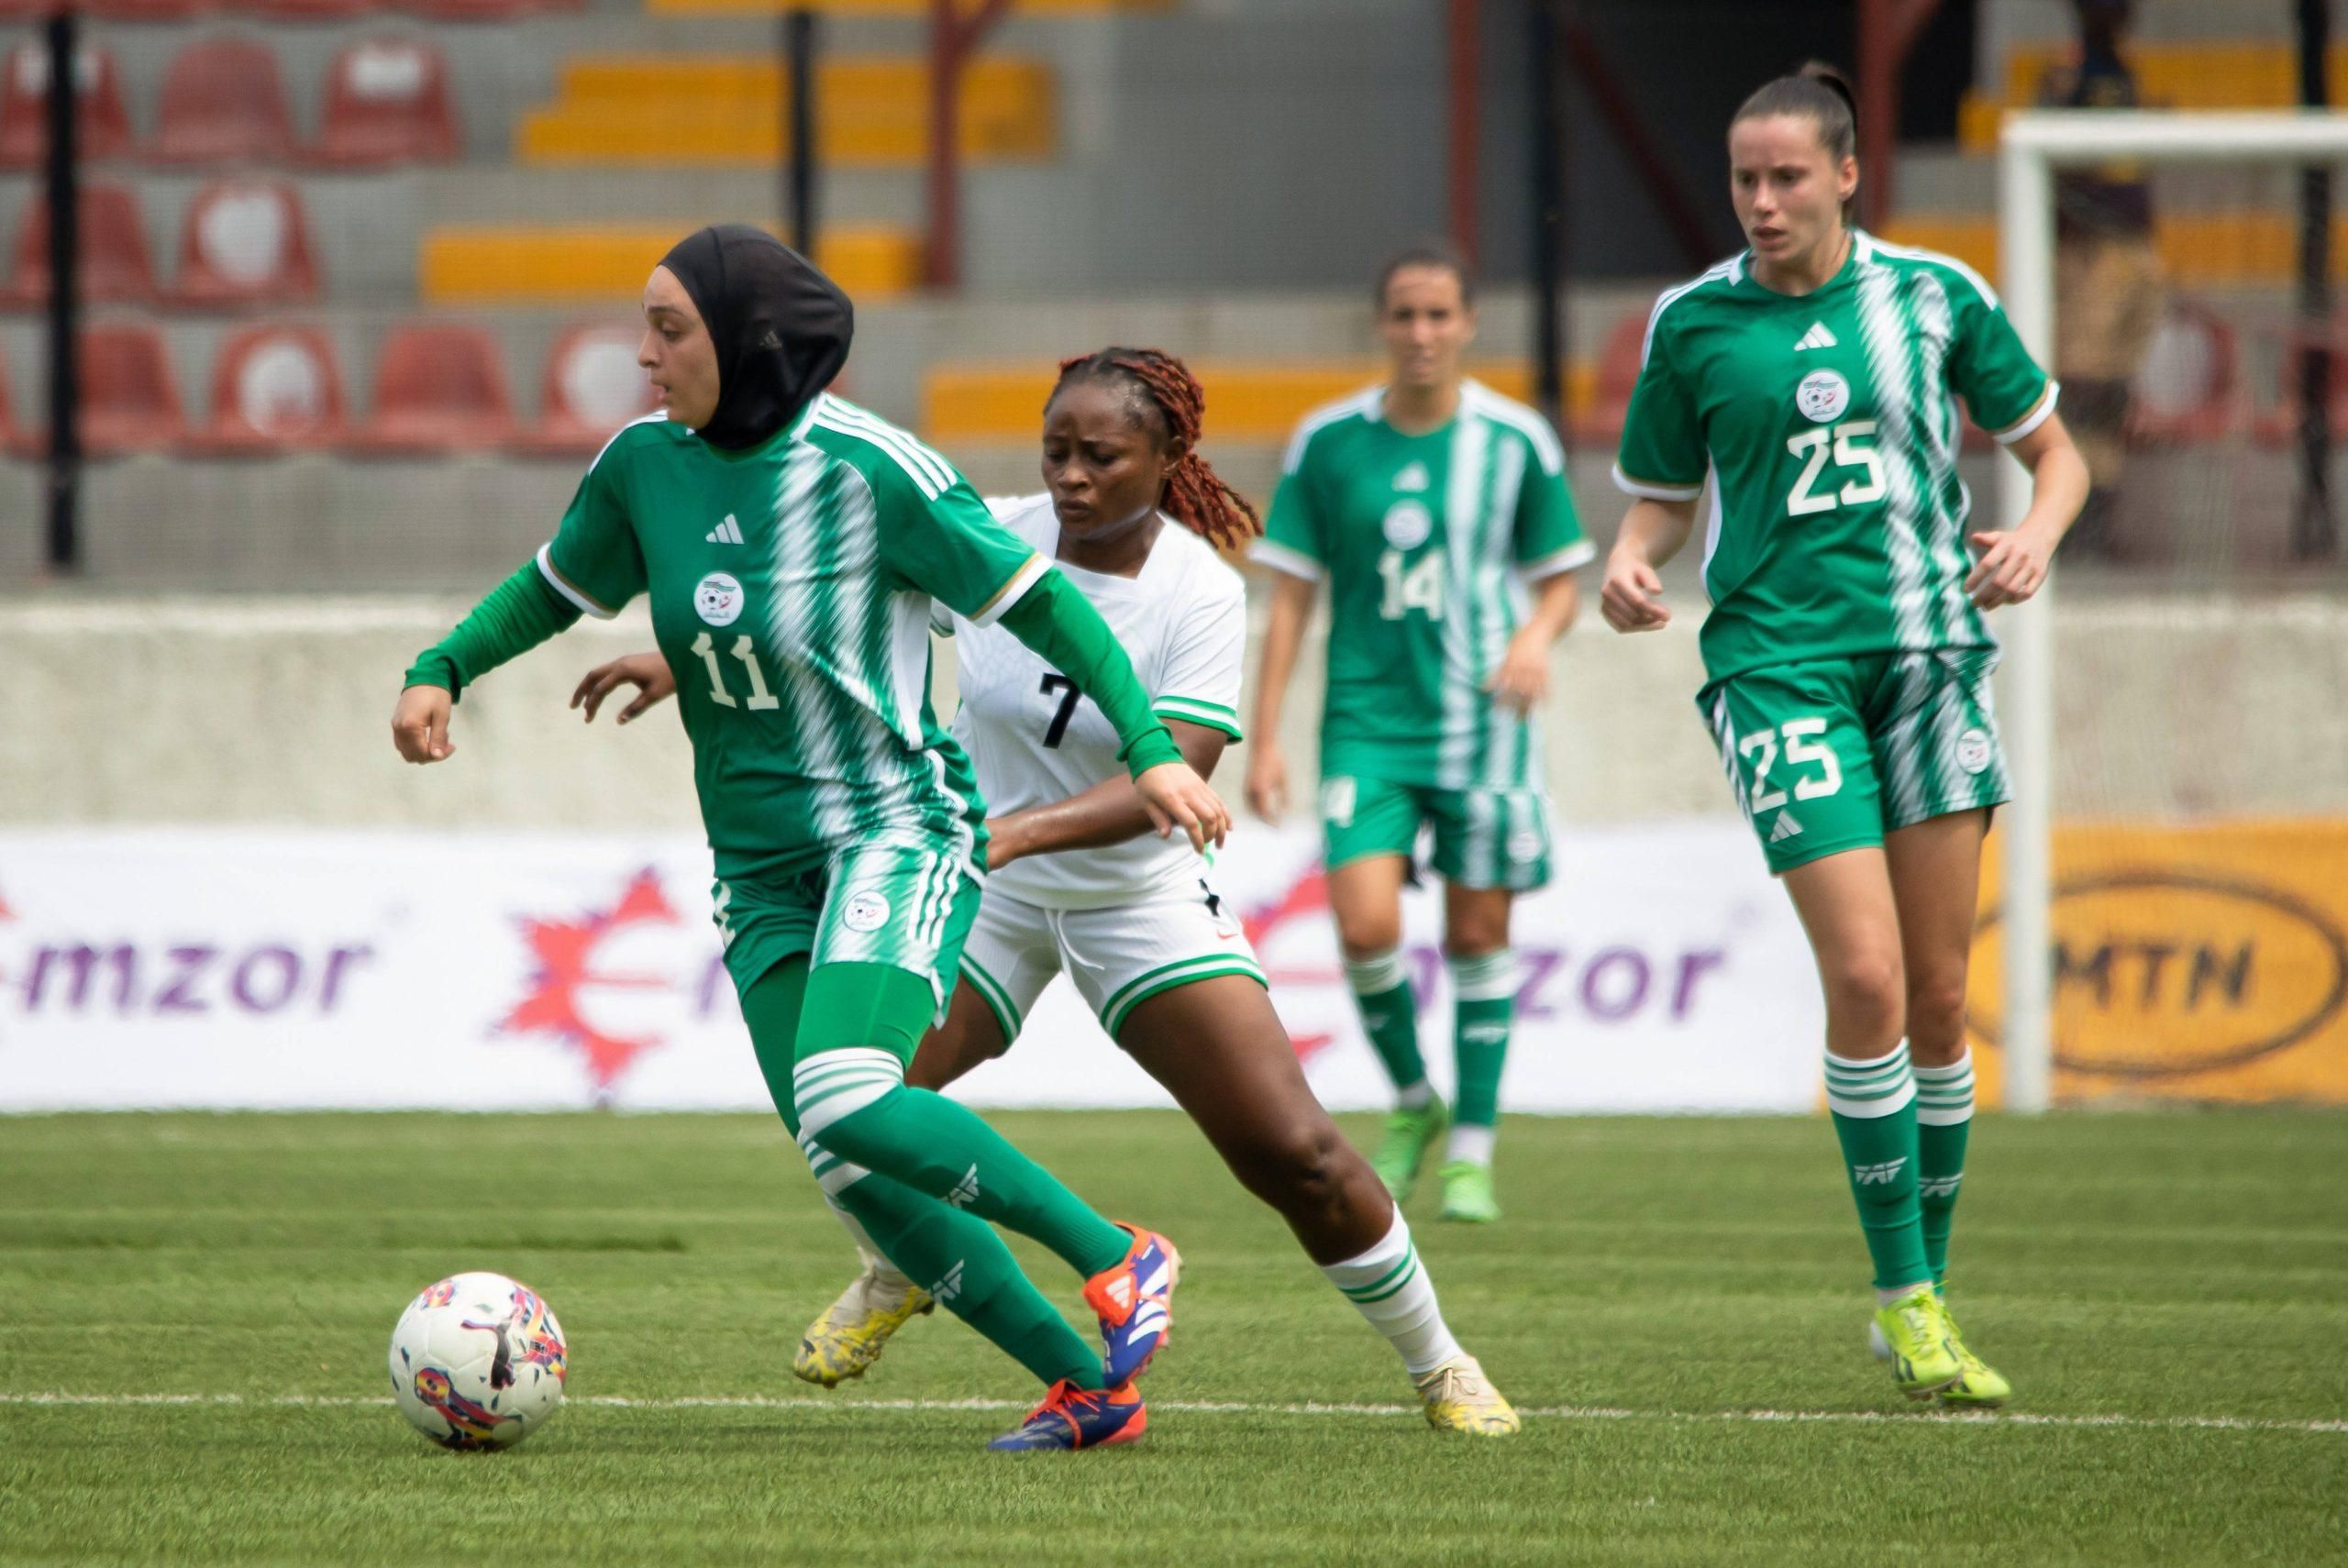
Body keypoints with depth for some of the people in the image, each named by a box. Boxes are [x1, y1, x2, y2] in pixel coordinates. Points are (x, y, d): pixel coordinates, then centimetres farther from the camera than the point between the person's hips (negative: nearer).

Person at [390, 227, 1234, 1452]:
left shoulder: (866, 468, -15)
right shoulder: (645, 467, 2)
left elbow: (1038, 603, -10)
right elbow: (555, 587, 20)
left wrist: (1149, 750, -16)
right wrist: (441, 671, 4)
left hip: (898, 833, -6)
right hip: (762, 870, 6)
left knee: (849, 1103, -28)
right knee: (852, 1172, -3)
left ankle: (1117, 1257, -11)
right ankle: (1087, 1385, 8)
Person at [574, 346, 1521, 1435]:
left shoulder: (1202, 594, -19)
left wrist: (1020, 830, -41)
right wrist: (683, 658, -7)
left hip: (1143, 899, -3)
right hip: (983, 890, 3)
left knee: (1295, 1156, -11)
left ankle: (1439, 1366, 11)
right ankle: (899, 1275, 23)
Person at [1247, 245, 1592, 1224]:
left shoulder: (1515, 442, 0)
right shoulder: (1329, 443, 1)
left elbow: (1558, 581, 10)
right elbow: (1290, 598, 5)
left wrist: (1536, 637, -14)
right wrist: (1264, 740, 0)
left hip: (1481, 722, 0)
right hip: (1368, 720, 0)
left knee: (1478, 933, 1)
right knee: (1366, 927, -13)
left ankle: (1472, 1151, 13)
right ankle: (1411, 1102, 14)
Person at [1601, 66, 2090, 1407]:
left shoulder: (1936, 295, 5)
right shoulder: (1693, 325, 3)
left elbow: (2054, 452, 14)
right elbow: (1664, 497, 14)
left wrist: (2035, 535, -7)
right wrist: (1631, 561, -8)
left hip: (1929, 654, 2)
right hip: (1782, 664, -2)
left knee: (1940, 997, 2)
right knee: (1867, 980, -14)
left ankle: (1927, 1291, 15)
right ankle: (1904, 1293, -4)